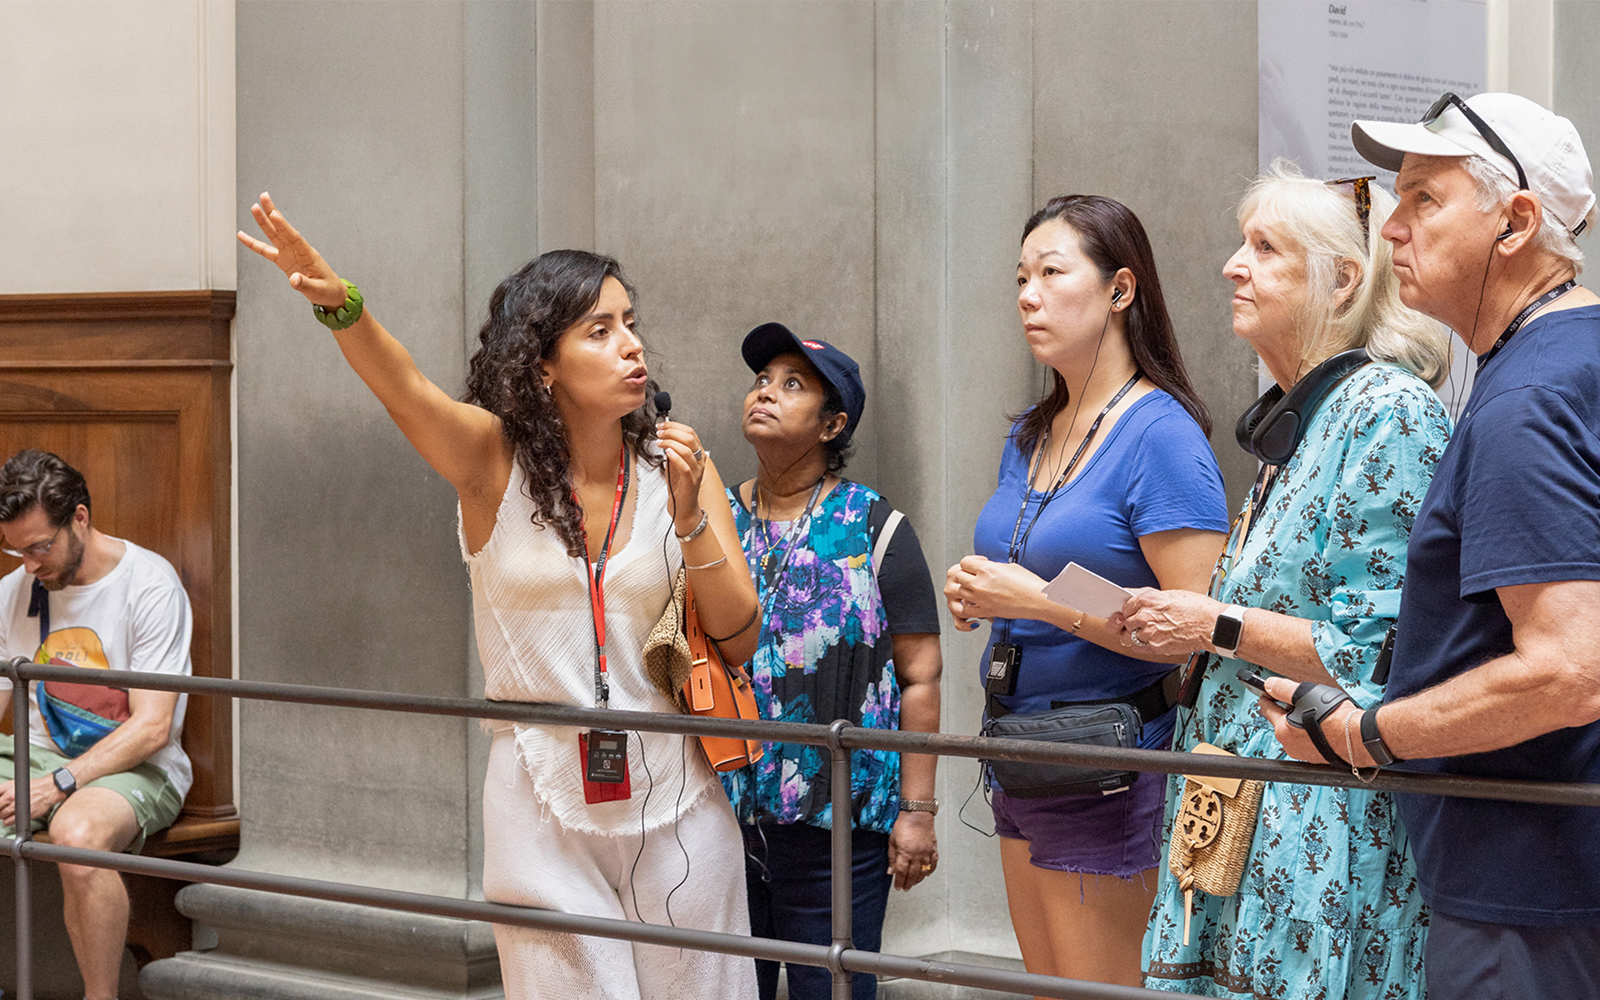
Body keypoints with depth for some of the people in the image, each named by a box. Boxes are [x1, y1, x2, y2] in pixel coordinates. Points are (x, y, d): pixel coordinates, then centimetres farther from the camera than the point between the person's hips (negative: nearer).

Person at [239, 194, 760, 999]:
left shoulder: (674, 465, 0)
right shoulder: (495, 461, -6)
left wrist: (689, 517, -16)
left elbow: (738, 642, -1)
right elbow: (403, 387, -27)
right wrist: (339, 304, -47)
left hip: (673, 805, 2)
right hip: (542, 805, -2)